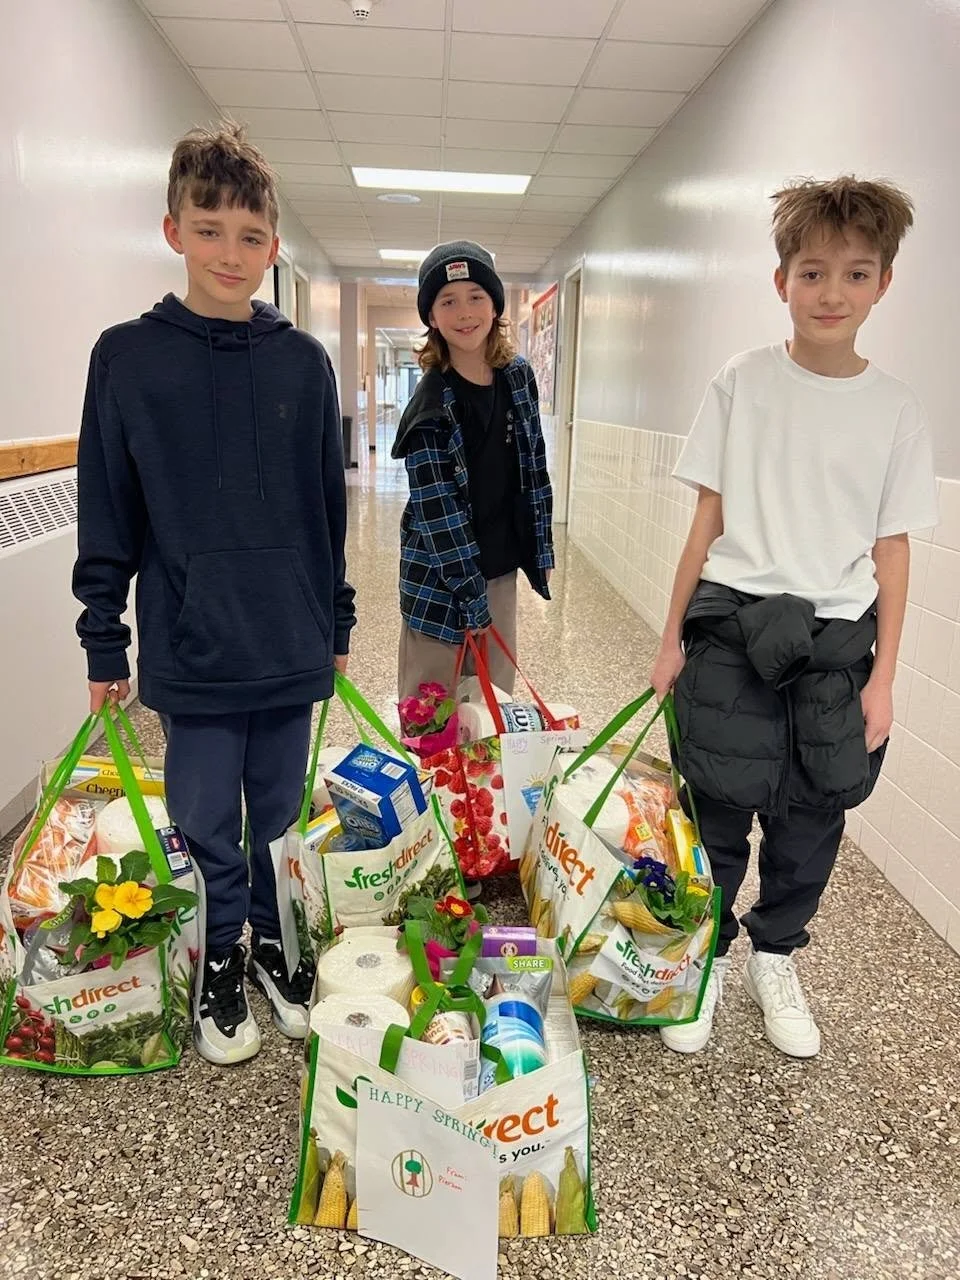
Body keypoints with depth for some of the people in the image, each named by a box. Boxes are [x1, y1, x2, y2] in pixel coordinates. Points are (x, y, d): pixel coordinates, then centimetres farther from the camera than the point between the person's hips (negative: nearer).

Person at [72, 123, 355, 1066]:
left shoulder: (303, 361, 2)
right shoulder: (128, 357, -2)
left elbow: (328, 505, 7)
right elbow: (106, 518, 0)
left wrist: (337, 623, 10)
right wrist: (104, 643, 0)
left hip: (291, 645, 2)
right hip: (190, 649, -1)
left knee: (281, 818, 15)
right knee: (206, 825, 11)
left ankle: (274, 941, 38)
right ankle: (221, 960, 34)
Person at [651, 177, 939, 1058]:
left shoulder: (897, 410, 2)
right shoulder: (742, 385, -1)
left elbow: (892, 550, 4)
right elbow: (708, 521, 1)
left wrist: (883, 673, 1)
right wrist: (673, 638, 2)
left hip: (837, 640, 2)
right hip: (733, 629, -1)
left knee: (811, 816, 12)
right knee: (718, 808, 5)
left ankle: (774, 959, 35)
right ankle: (705, 960, 27)